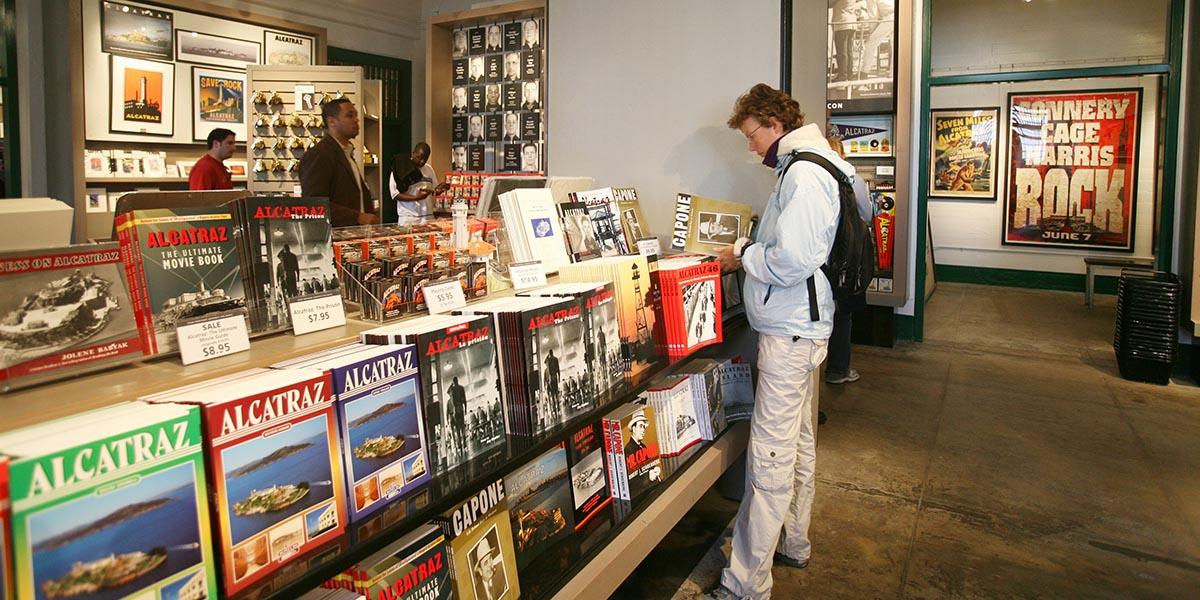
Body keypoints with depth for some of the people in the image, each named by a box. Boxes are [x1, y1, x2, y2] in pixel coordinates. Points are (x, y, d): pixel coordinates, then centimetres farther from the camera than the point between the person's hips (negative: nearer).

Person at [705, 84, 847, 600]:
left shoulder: (803, 175, -17)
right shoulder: (807, 167, 16)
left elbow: (793, 262, -25)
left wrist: (743, 255, -10)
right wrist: (749, 251, 9)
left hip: (789, 333, -11)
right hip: (797, 326, 11)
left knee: (769, 457, -7)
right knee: (796, 443, 20)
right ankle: (793, 544, 37)